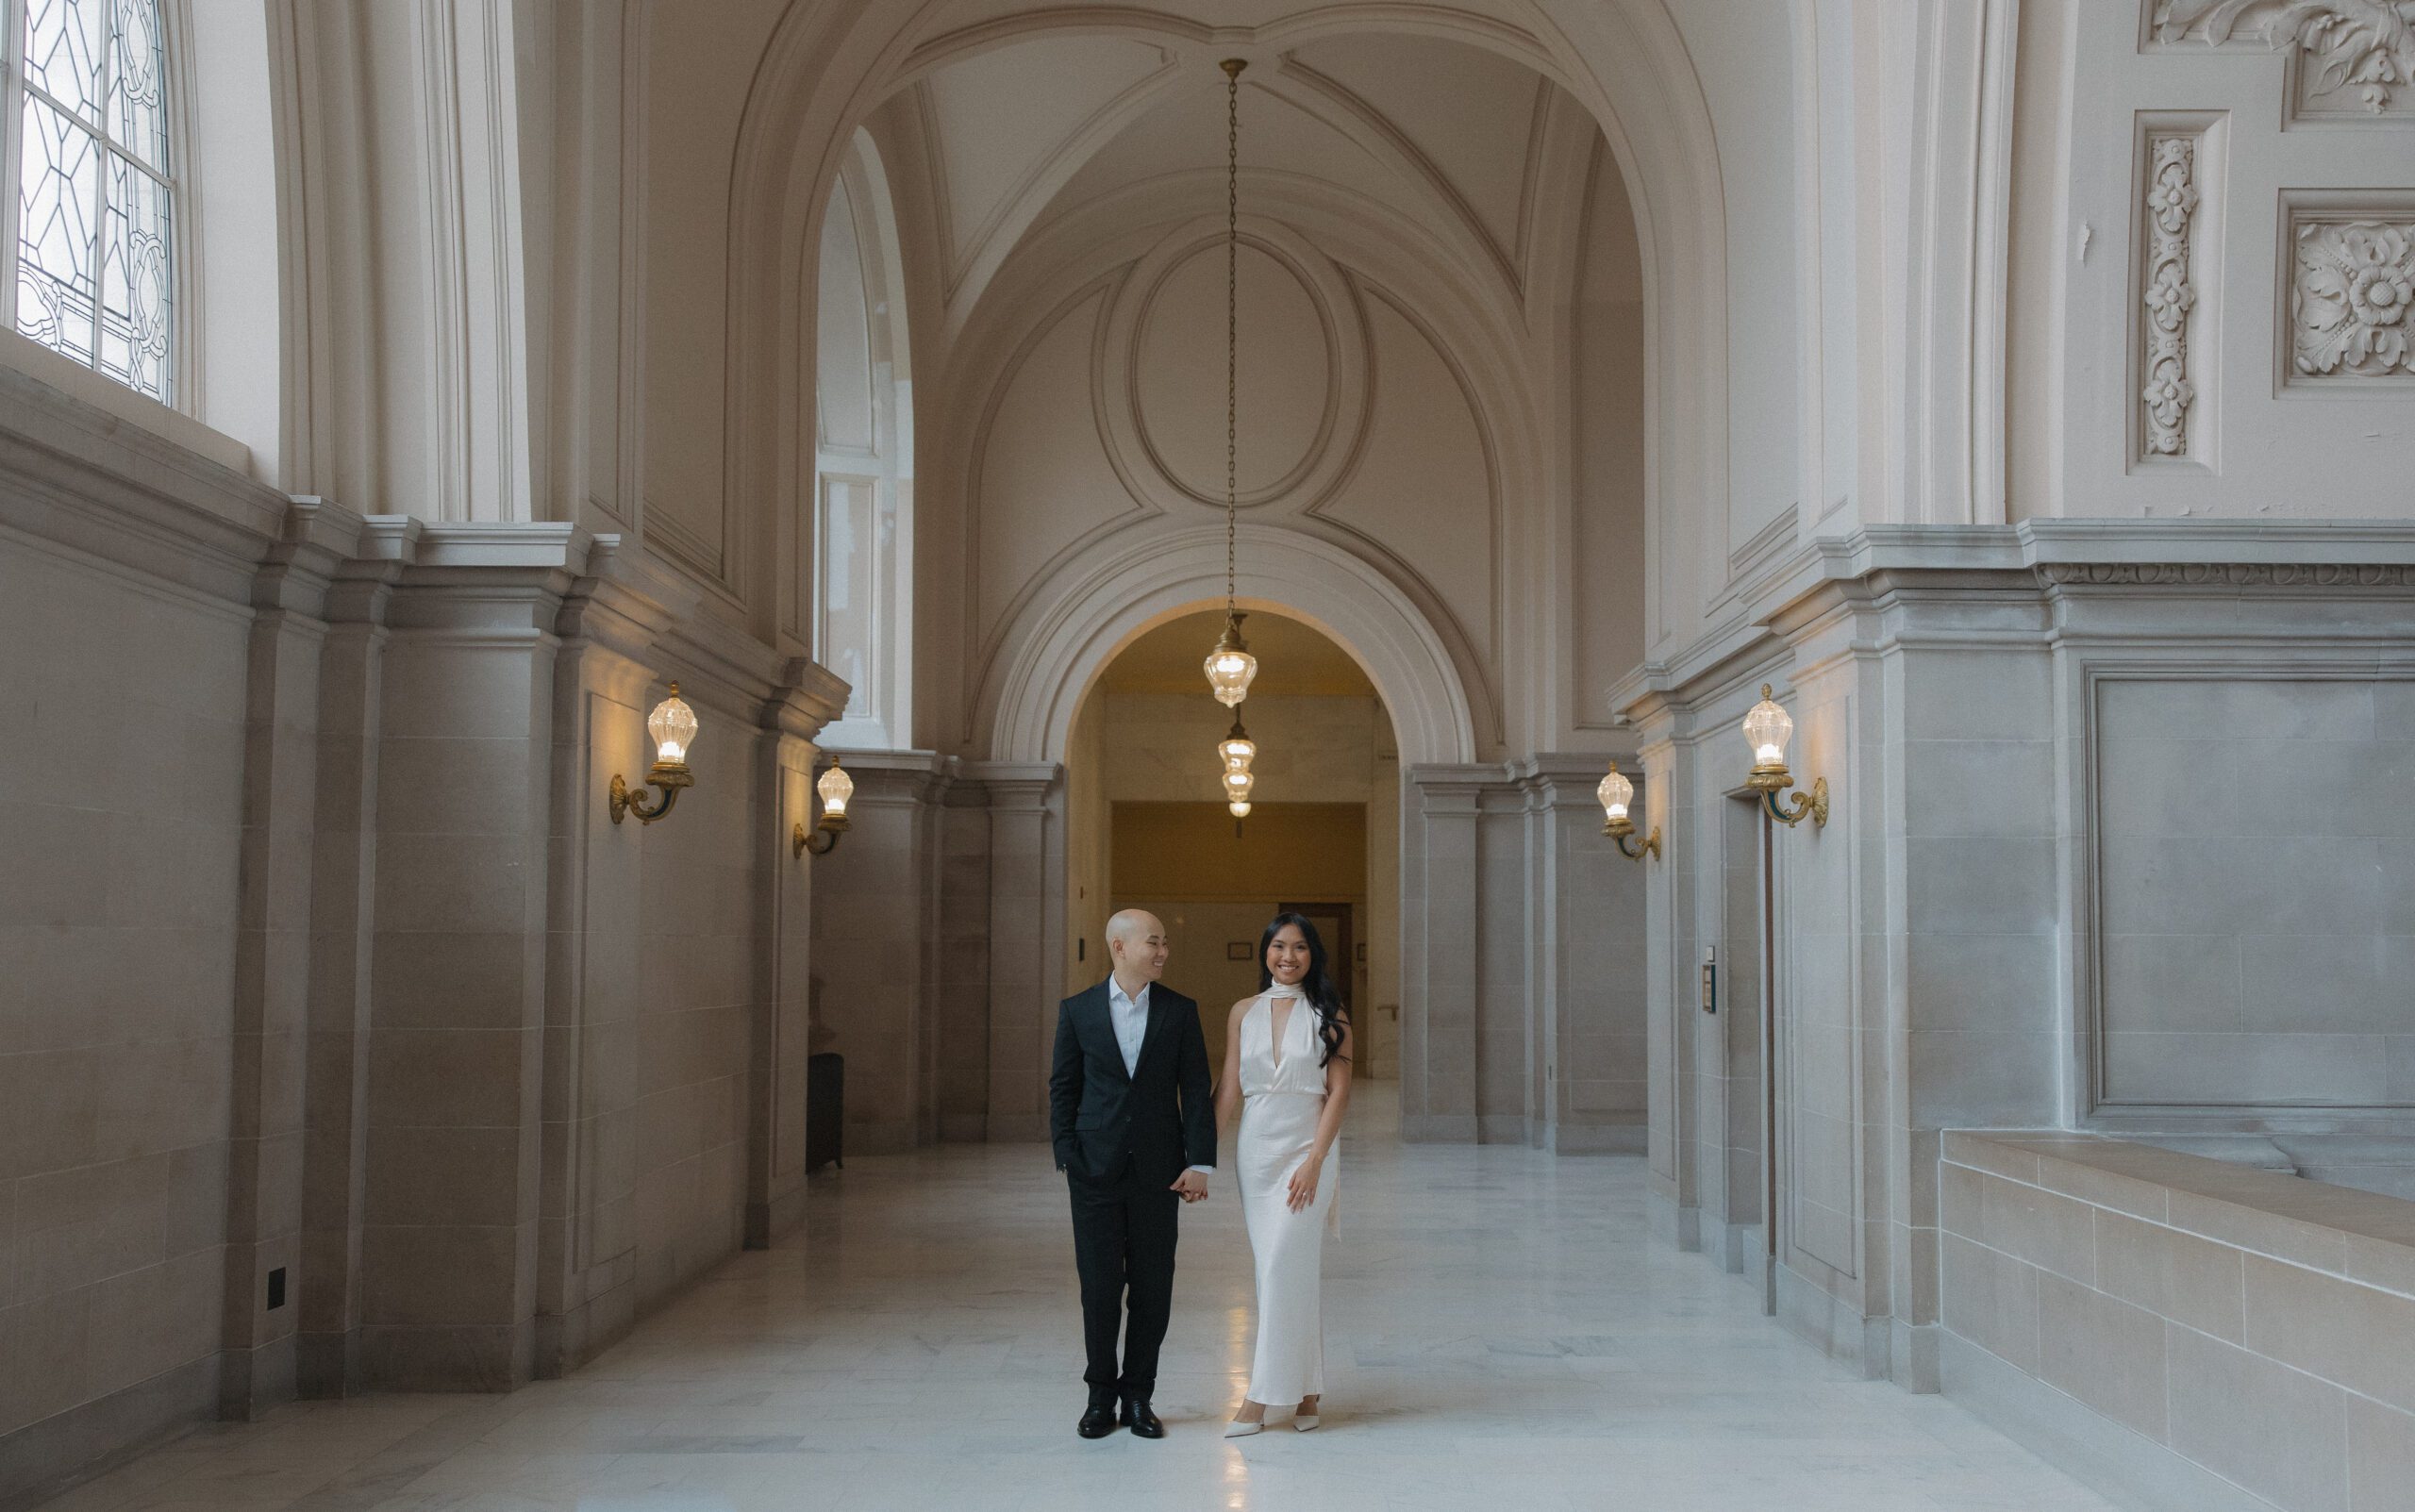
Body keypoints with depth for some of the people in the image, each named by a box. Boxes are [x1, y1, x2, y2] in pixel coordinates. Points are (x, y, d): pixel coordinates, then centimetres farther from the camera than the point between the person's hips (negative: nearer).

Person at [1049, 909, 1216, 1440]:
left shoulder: (1180, 1011, 3)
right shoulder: (1077, 1011, 2)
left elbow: (1196, 1091, 1)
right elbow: (1063, 1089, 5)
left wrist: (1200, 1162, -6)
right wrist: (1066, 1157, -3)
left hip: (1158, 1171, 1)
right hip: (1096, 1171, -1)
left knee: (1153, 1287, 4)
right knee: (1099, 1285, 2)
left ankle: (1138, 1396, 17)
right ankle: (1101, 1396, 17)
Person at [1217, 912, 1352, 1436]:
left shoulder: (1329, 1015, -1)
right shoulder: (1243, 1013, 7)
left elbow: (1338, 1092, -5)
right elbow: (1229, 1089, 8)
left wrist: (1314, 1161, -14)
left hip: (1308, 1150, -4)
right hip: (1255, 1151, 4)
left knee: (1286, 1268, -9)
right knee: (1274, 1271, 6)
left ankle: (1260, 1397, -6)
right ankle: (1305, 1390, 16)